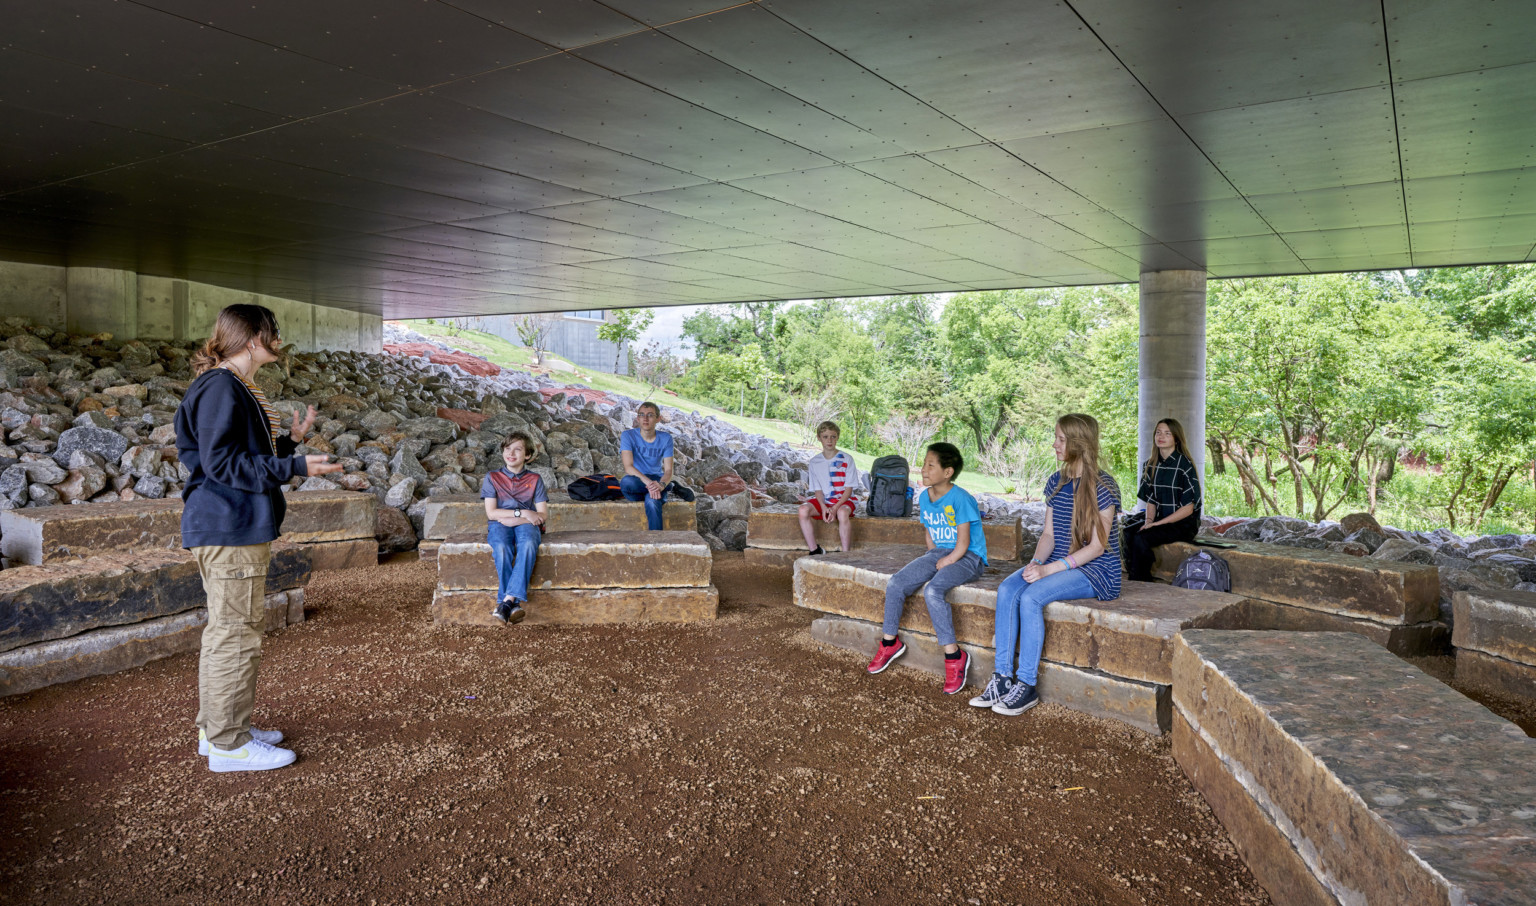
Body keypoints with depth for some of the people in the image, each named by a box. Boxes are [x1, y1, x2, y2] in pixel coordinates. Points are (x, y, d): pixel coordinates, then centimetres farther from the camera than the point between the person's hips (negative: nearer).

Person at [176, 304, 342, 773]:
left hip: (238, 528, 11)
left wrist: (289, 440, 12)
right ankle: (228, 744, 5)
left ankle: (218, 728, 29)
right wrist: (294, 466, -24)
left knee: (228, 630, 17)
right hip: (229, 529, -11)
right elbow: (221, 463, -21)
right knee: (235, 633, -5)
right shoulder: (220, 388, -15)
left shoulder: (238, 389, 18)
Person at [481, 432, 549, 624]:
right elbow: (491, 513, 2)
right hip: (500, 525, 0)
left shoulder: (534, 479, 13)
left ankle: (507, 600, -46)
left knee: (528, 545, -37)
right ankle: (514, 605, -40)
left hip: (526, 524, 0)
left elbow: (543, 514, 4)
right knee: (502, 548, -36)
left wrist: (515, 520, -11)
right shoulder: (493, 477, 12)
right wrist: (522, 512, -8)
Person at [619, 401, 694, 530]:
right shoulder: (628, 436, -7)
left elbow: (668, 470, -7)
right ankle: (671, 487, -16)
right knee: (625, 482, -38)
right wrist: (648, 482, -36)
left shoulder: (665, 439, -1)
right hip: (636, 482, 1)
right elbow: (628, 467, -19)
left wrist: (661, 484, -32)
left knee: (652, 501, -38)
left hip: (657, 481, -1)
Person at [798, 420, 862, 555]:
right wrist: (823, 507, -15)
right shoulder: (814, 462, 7)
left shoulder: (846, 459, -2)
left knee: (842, 513, -38)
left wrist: (835, 508, -18)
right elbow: (817, 489, 5)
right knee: (803, 510, -28)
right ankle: (814, 551, -20)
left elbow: (849, 488, -5)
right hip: (822, 500, 3)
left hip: (843, 500, -3)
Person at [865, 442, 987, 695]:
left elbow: (963, 543, -16)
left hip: (968, 558, -7)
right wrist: (932, 559, 7)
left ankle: (954, 656, -22)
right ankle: (890, 642, 8)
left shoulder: (961, 499, -16)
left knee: (932, 591, -34)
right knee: (895, 584, -12)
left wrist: (944, 563, -15)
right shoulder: (924, 497, 8)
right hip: (938, 552, 7)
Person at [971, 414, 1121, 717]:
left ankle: (1027, 686, -19)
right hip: (1058, 564, 7)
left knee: (1031, 597, -30)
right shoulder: (1056, 482, 9)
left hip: (1096, 570, -7)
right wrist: (1036, 563, -9)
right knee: (1007, 589, -20)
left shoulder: (1102, 486, -13)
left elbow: (1097, 546, -16)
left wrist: (1049, 569, -22)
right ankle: (1002, 678, -18)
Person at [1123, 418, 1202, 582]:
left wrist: (1157, 523, -16)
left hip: (1184, 524, -6)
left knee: (1141, 538, -29)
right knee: (1127, 532, -24)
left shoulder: (1185, 465, -11)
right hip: (1160, 520, 6)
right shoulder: (1150, 465, 10)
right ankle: (1134, 578, -16)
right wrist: (1149, 520, -8)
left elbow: (1188, 508, -12)